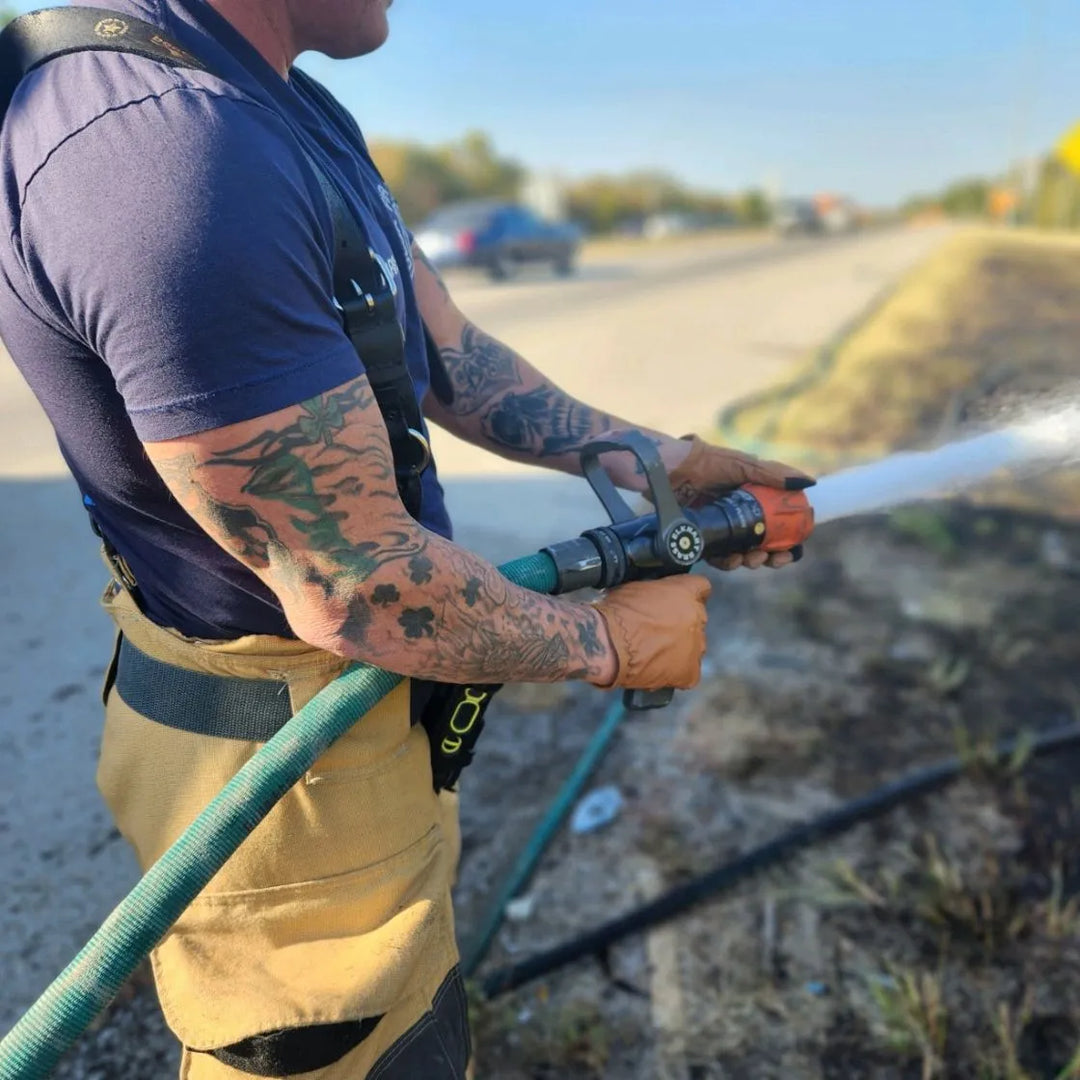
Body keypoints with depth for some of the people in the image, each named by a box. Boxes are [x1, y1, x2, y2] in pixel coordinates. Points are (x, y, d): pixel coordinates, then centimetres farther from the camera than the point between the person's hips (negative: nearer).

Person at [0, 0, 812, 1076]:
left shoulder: (292, 109, 5)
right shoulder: (168, 147, -29)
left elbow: (446, 354, 8)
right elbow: (350, 589, -28)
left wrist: (657, 460, 7)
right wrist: (609, 643, -12)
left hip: (349, 698, 10)